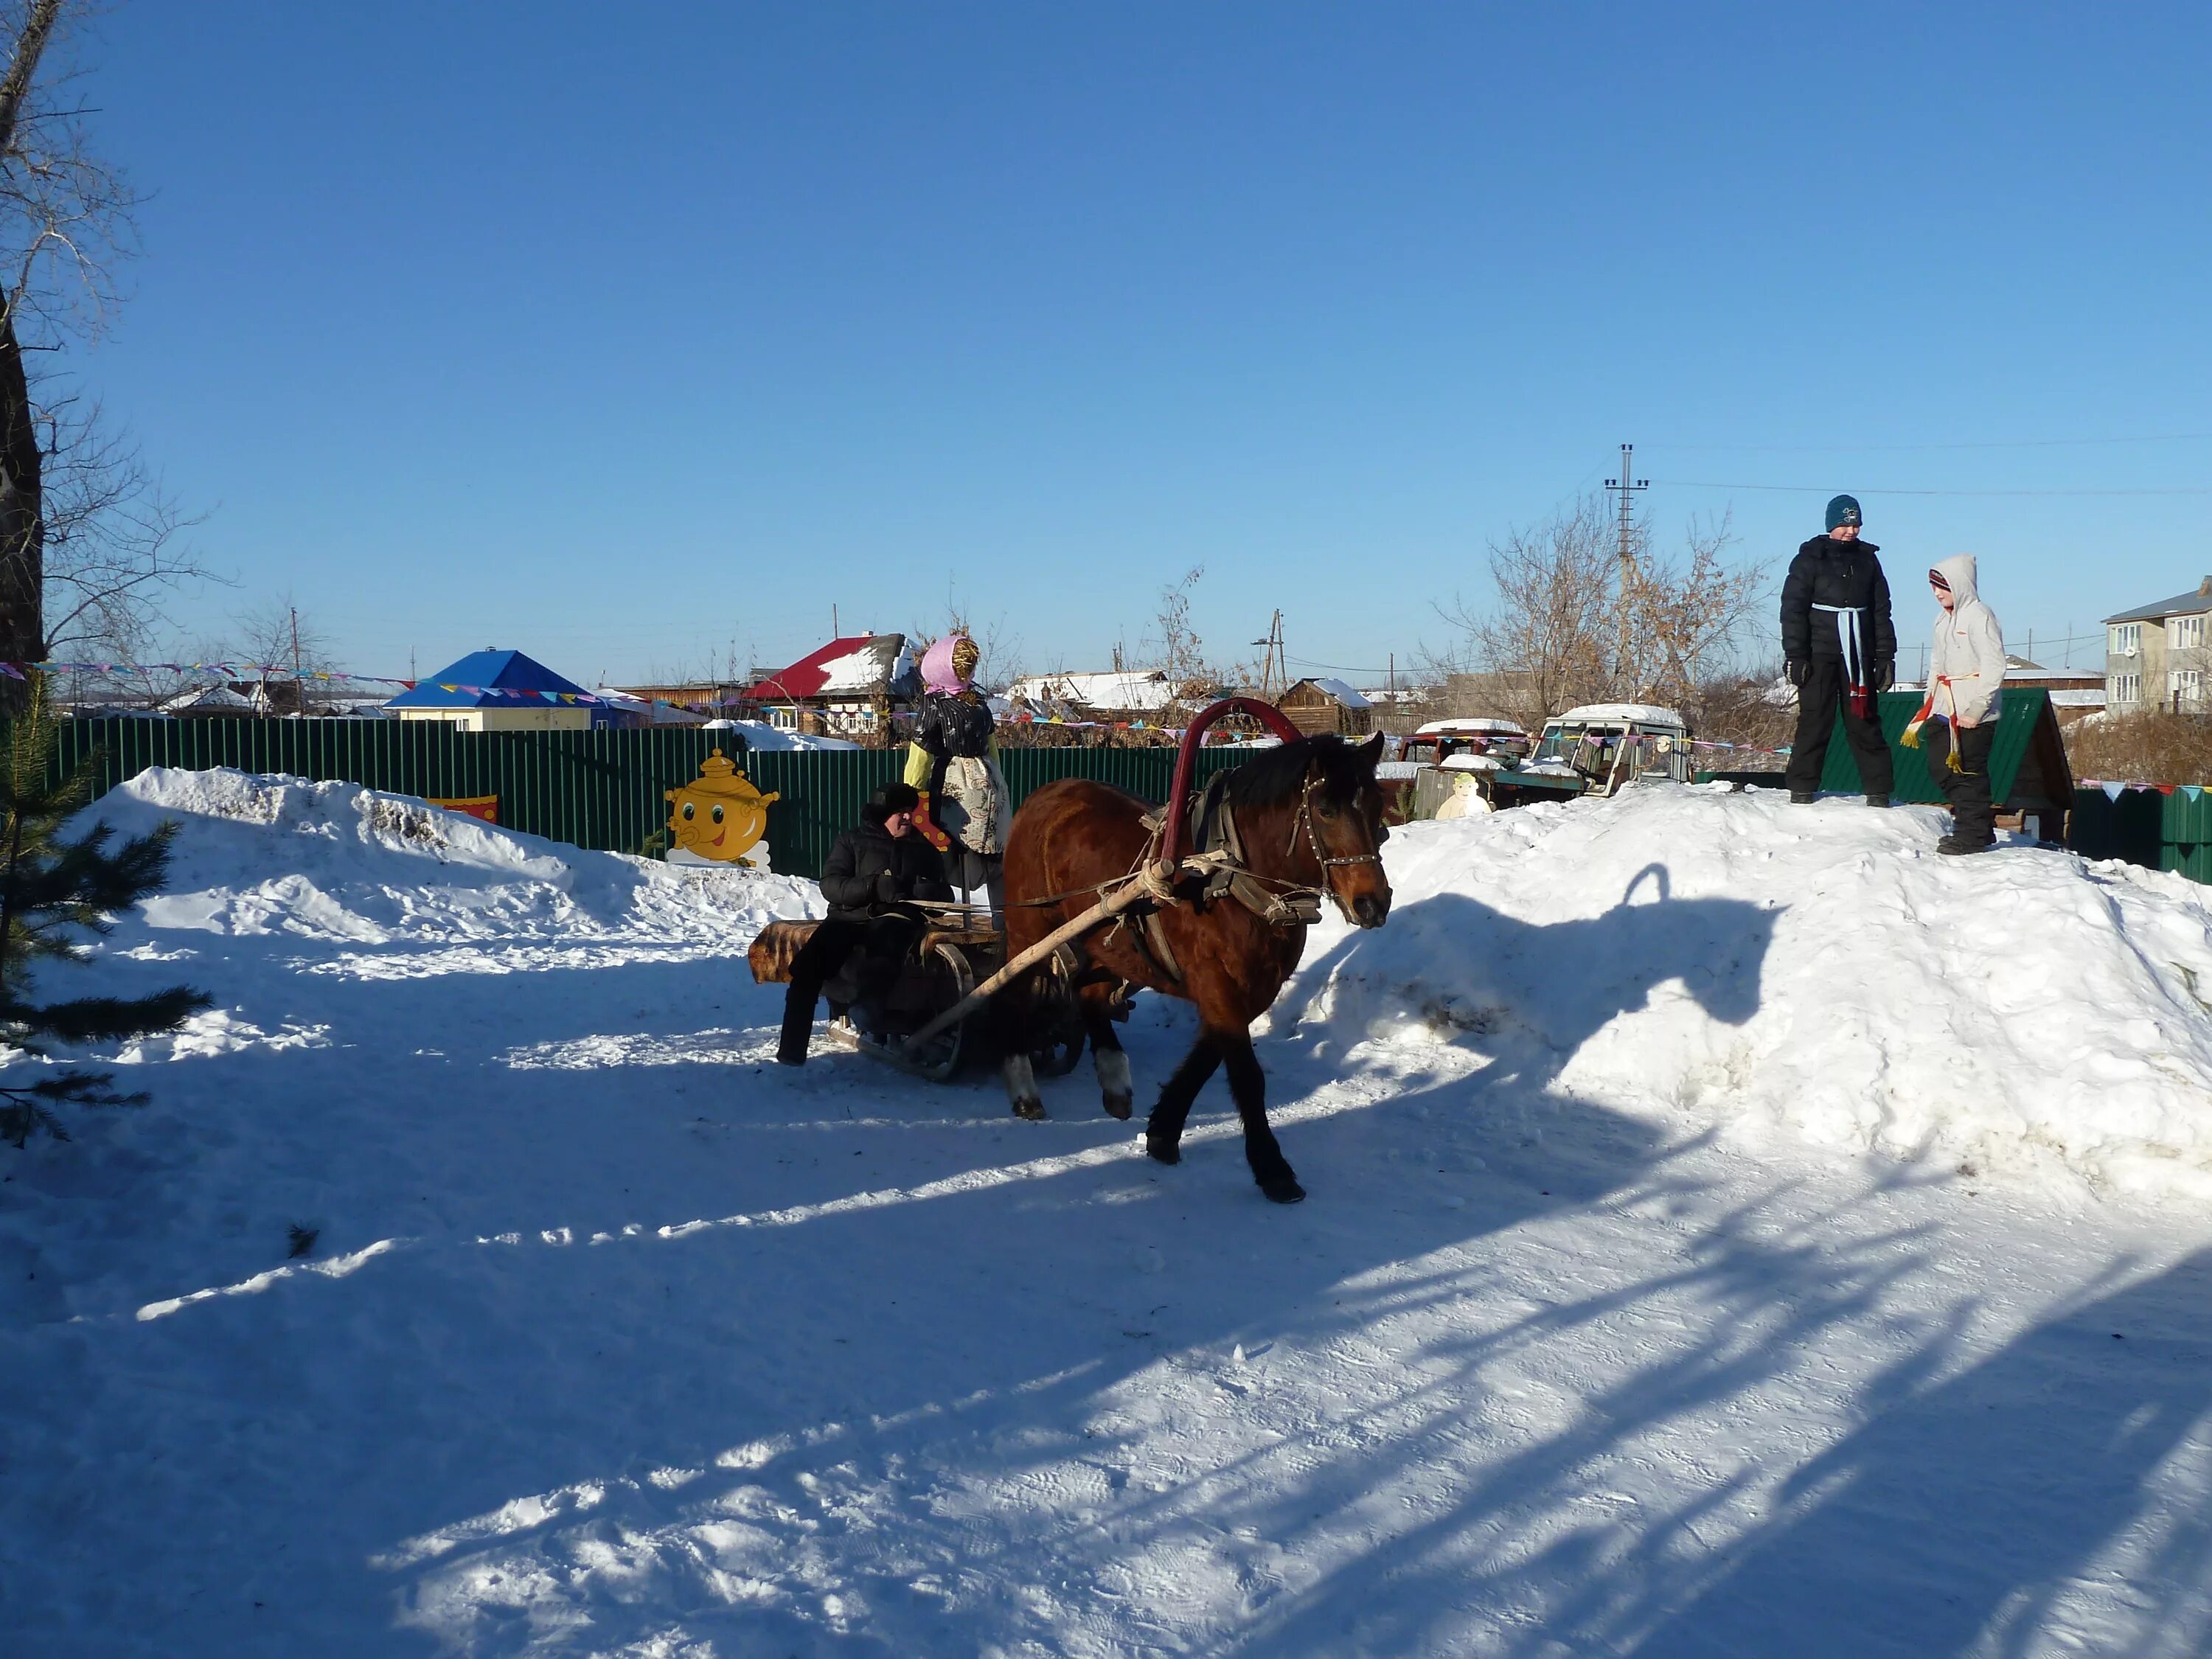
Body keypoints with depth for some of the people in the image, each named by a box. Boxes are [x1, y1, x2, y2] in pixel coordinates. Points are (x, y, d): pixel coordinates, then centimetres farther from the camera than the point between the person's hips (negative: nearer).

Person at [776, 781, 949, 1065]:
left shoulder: (923, 848, 25)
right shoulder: (854, 840, 16)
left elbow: (945, 895, 24)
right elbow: (830, 884, 4)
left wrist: (931, 892, -2)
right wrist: (874, 887, -12)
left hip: (896, 917, 1)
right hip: (850, 916, -1)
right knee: (811, 962, -30)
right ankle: (792, 1047, -30)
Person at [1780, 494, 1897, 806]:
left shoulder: (1867, 559, 13)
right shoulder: (1810, 559, 1)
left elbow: (1881, 611, 15)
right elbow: (1793, 609, -3)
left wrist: (1885, 656, 9)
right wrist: (1796, 656, -11)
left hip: (1859, 655, 3)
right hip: (1820, 654, -3)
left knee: (1864, 722, 2)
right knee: (1815, 722, -4)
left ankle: (1878, 791, 6)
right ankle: (1802, 789, 3)